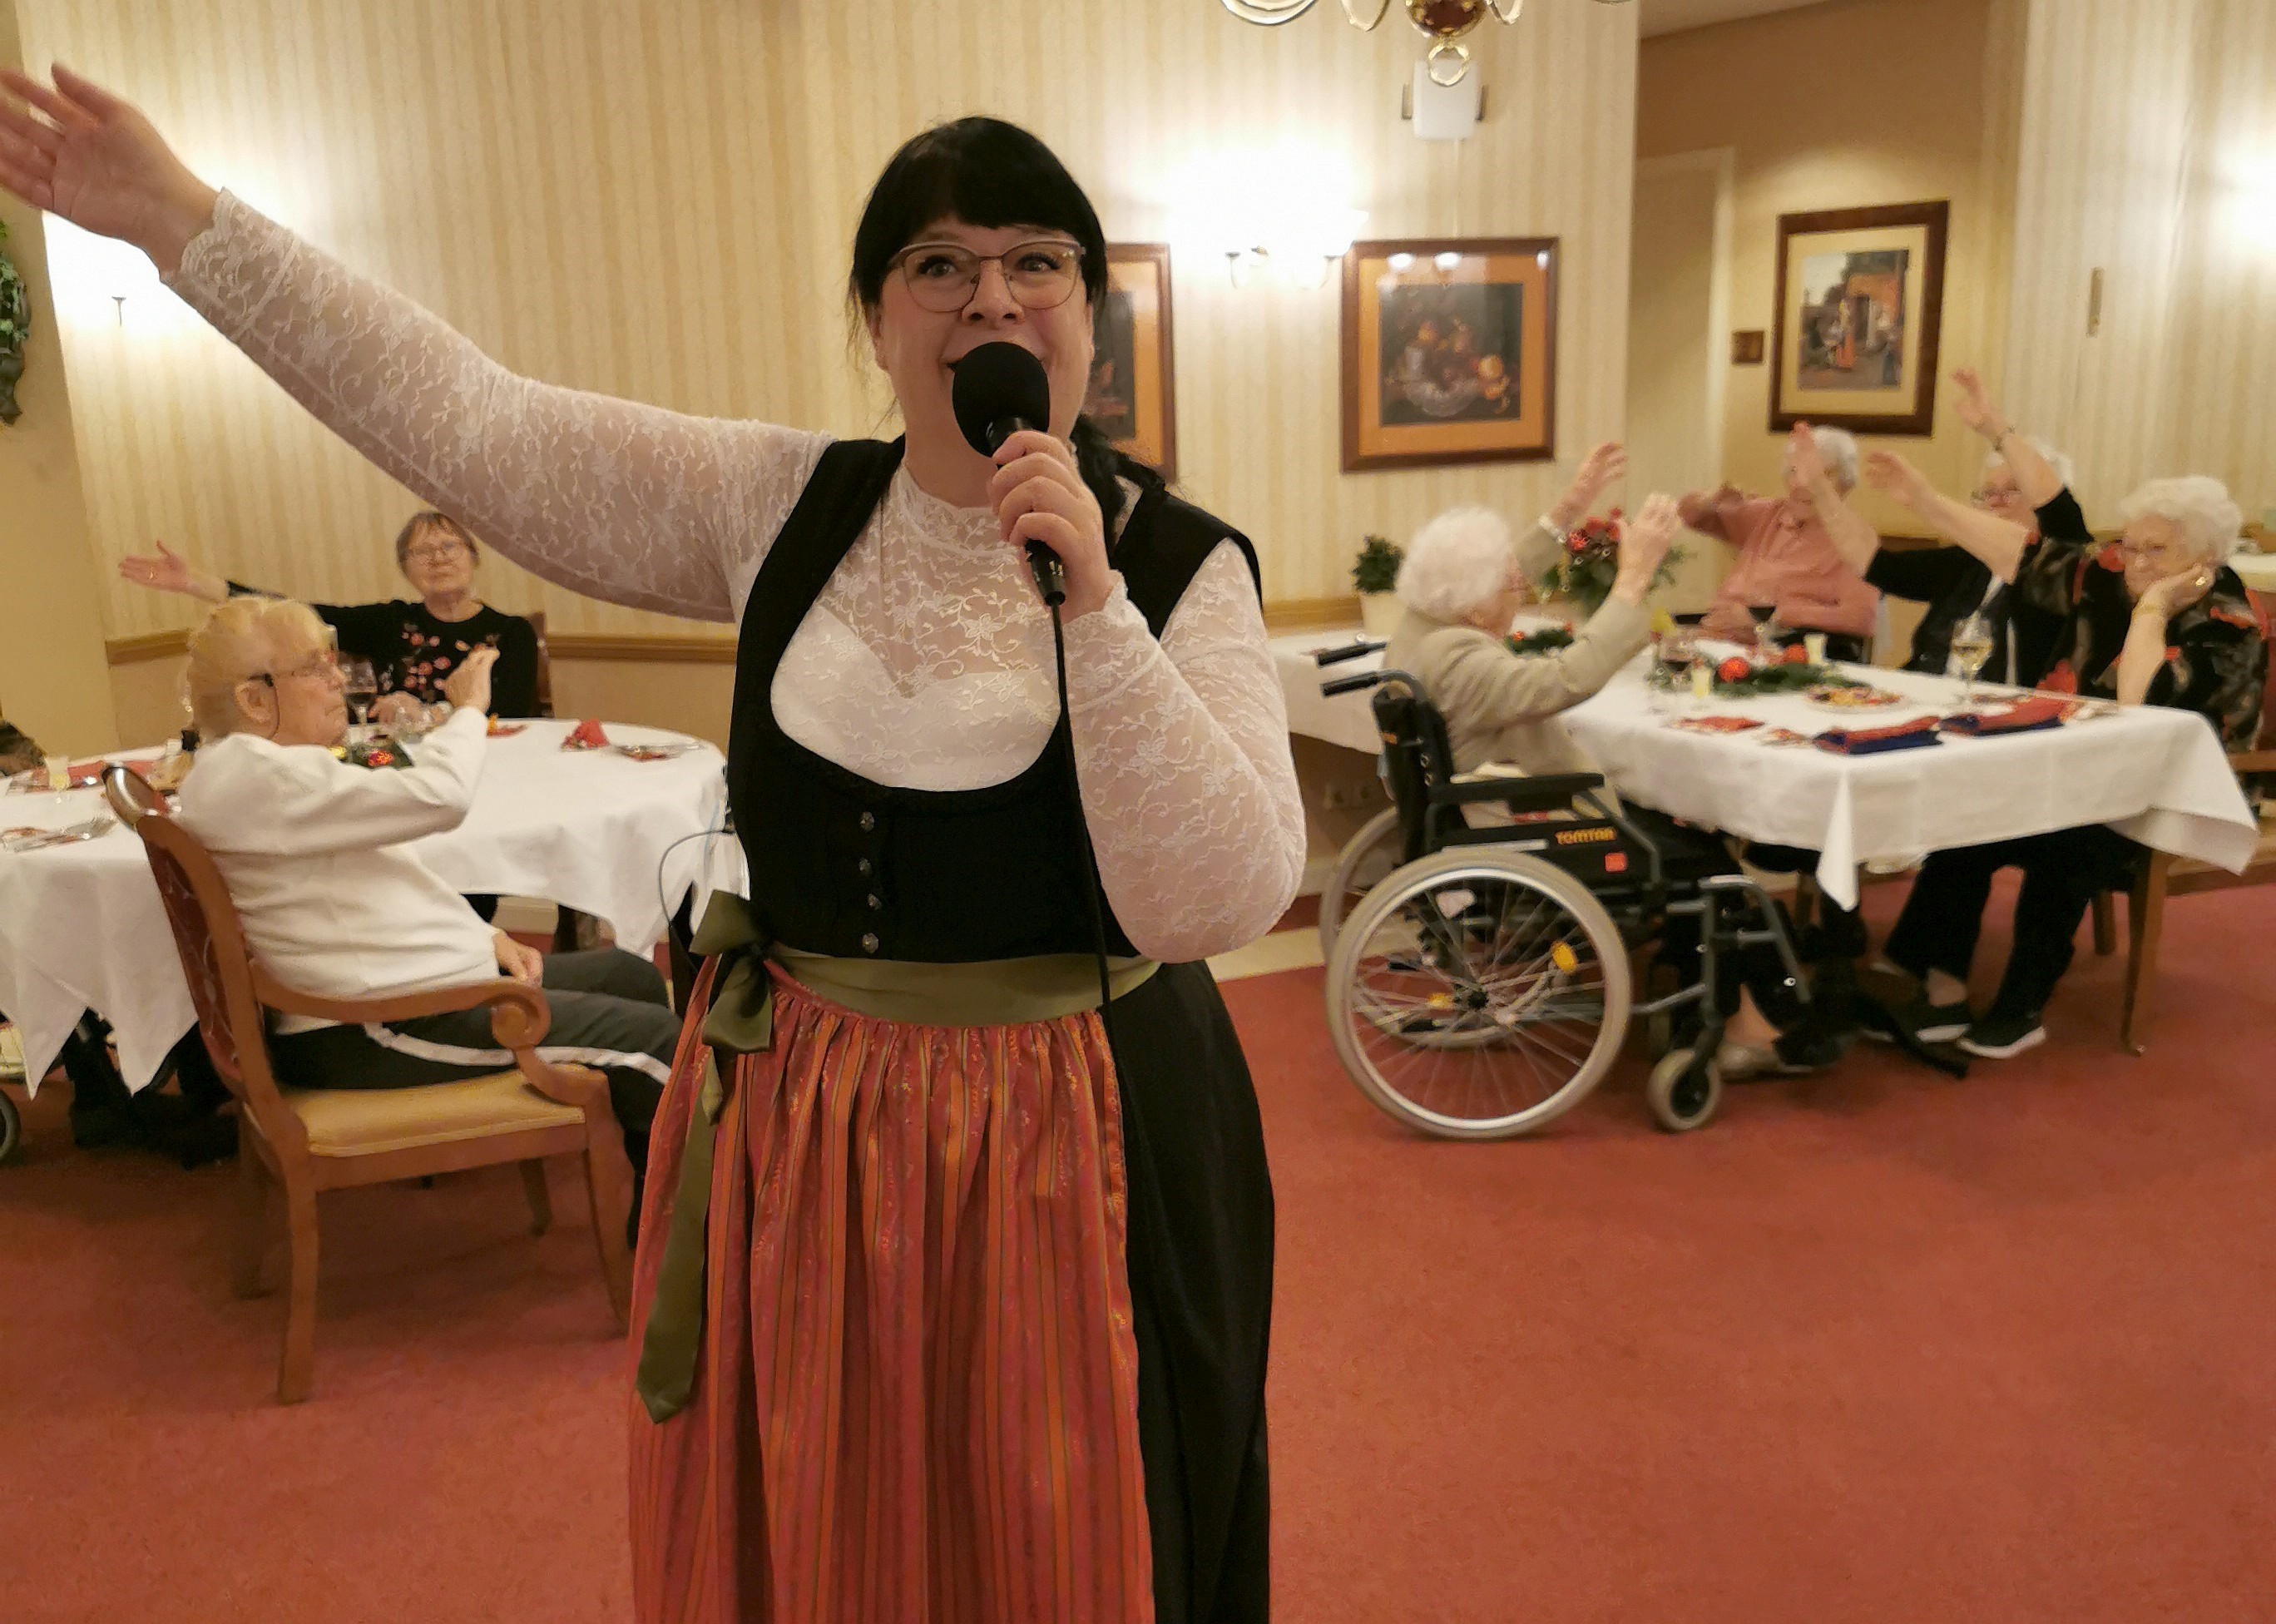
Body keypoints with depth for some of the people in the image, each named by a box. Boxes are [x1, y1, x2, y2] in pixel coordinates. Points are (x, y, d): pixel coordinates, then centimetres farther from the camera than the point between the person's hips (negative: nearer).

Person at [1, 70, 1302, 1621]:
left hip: (1071, 1155, -2)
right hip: (795, 1135, 3)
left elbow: (1221, 905, -18)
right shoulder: (785, 506, 0)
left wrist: (1094, 603, -25)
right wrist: (182, 217, -3)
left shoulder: (1182, 565, -8)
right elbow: (472, 423, -1)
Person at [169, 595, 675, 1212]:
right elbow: (438, 797, -28)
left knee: (634, 977, 16)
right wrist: (469, 709, -8)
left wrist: (483, 935, 7)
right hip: (375, 1034, -12)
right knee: (657, 1041, -13)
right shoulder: (258, 779, -20)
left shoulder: (268, 770, 16)